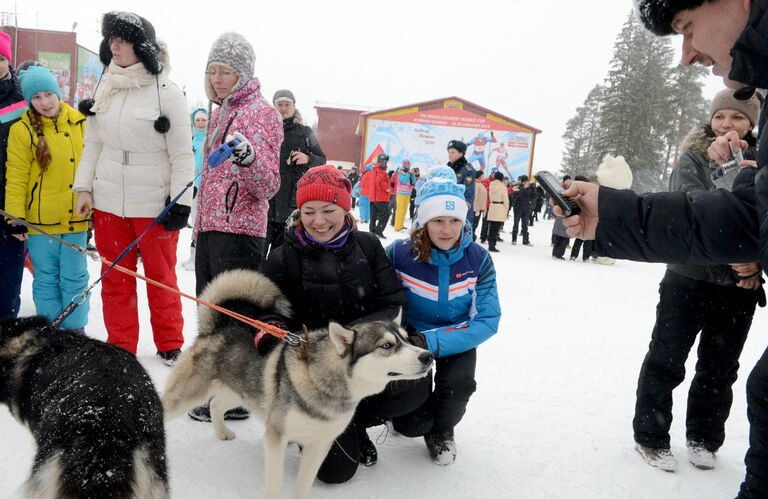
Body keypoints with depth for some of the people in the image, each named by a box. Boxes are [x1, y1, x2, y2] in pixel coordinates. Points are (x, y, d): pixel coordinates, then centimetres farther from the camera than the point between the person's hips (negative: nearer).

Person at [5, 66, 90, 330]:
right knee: (46, 280, 9)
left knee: (74, 279, 7)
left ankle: (75, 331, 20)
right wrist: (16, 218, -7)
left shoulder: (80, 123, 3)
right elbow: (16, 179, -3)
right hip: (40, 220, -1)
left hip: (76, 218, 1)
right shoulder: (22, 130, -3)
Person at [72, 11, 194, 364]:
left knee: (161, 278, 8)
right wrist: (83, 187, 6)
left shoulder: (167, 92, -8)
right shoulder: (106, 88, 7)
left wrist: (181, 202, -10)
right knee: (115, 279, 10)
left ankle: (170, 345, 25)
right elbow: (93, 143, 12)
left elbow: (182, 154, -8)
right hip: (108, 201, 5)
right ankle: (121, 348, 23)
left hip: (154, 203, -4)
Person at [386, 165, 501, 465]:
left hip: (456, 339, 1)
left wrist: (432, 342, -32)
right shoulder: (400, 253, -20)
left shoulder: (478, 258, -18)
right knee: (411, 425, -13)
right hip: (410, 337, 0)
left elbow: (488, 320, -20)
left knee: (457, 383, -30)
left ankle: (442, 430, 6)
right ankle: (417, 413, 27)